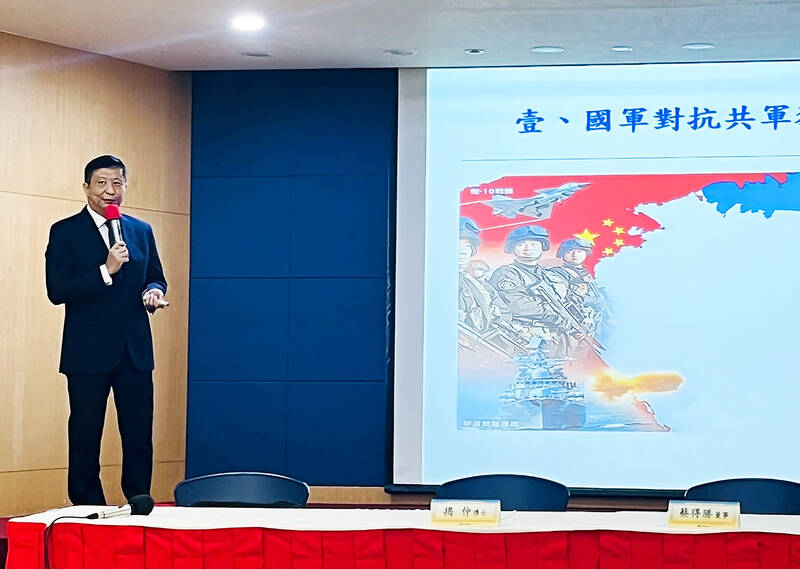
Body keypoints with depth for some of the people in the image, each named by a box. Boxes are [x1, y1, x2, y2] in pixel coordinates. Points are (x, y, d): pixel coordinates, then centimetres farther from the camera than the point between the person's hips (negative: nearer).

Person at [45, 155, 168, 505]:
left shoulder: (141, 232, 12)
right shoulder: (65, 232, -1)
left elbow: (155, 277, 20)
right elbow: (56, 291, -10)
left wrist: (153, 292, -4)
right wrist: (106, 271, -18)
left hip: (135, 351, 4)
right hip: (88, 353, -4)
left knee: (139, 436, 5)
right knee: (85, 437, 2)